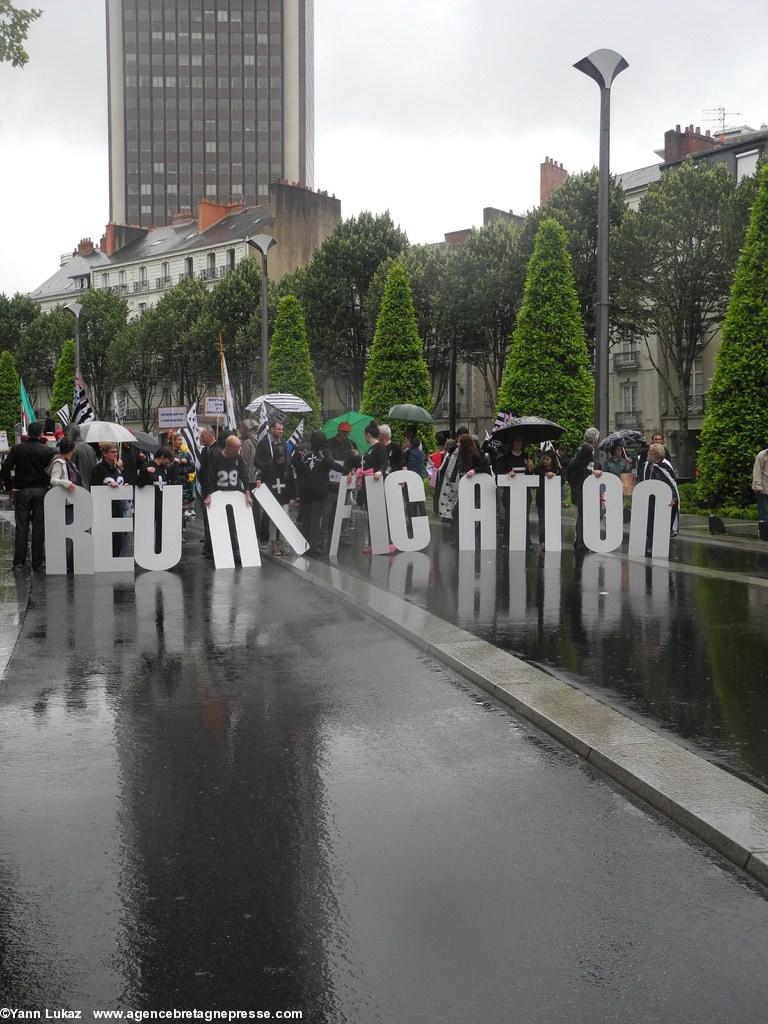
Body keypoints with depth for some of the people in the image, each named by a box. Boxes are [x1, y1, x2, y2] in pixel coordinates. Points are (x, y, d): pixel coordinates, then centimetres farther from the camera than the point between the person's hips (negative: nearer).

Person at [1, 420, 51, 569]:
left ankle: (18, 561, 2)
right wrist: (46, 486, 7)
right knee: (39, 527, 4)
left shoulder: (17, 449, -1)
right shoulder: (47, 451, -3)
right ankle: (37, 561, 5)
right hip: (41, 490, 0)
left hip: (22, 491, 0)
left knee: (21, 527, 4)